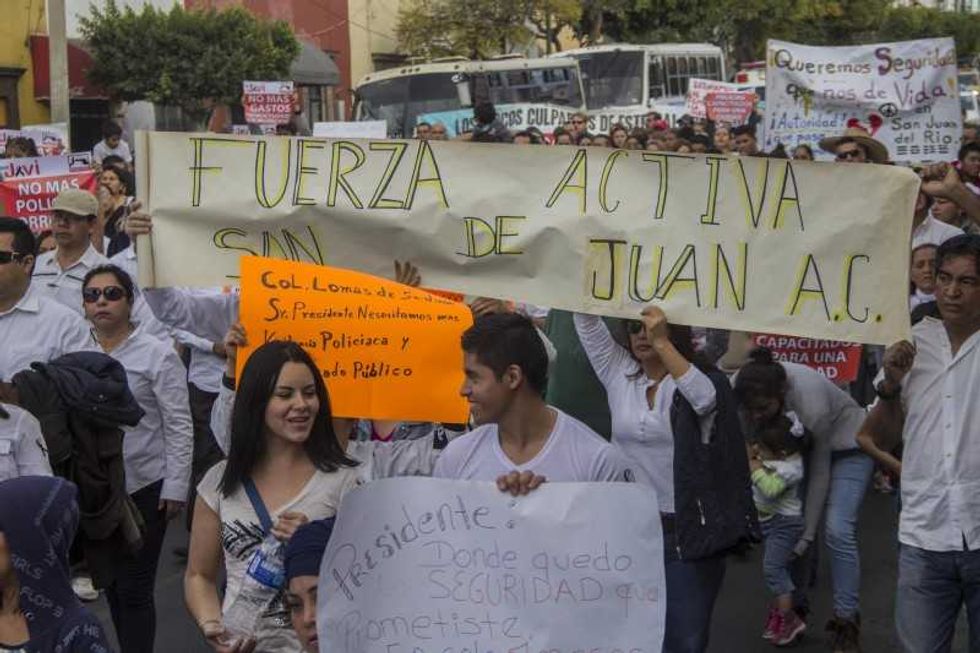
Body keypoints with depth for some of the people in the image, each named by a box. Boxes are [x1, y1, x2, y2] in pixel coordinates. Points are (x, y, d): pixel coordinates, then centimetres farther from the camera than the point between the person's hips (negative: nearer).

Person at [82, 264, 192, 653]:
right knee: (110, 583, 15)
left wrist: (176, 487, -10)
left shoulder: (157, 354, -7)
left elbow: (179, 427, -7)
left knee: (134, 589, -1)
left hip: (143, 487, -4)